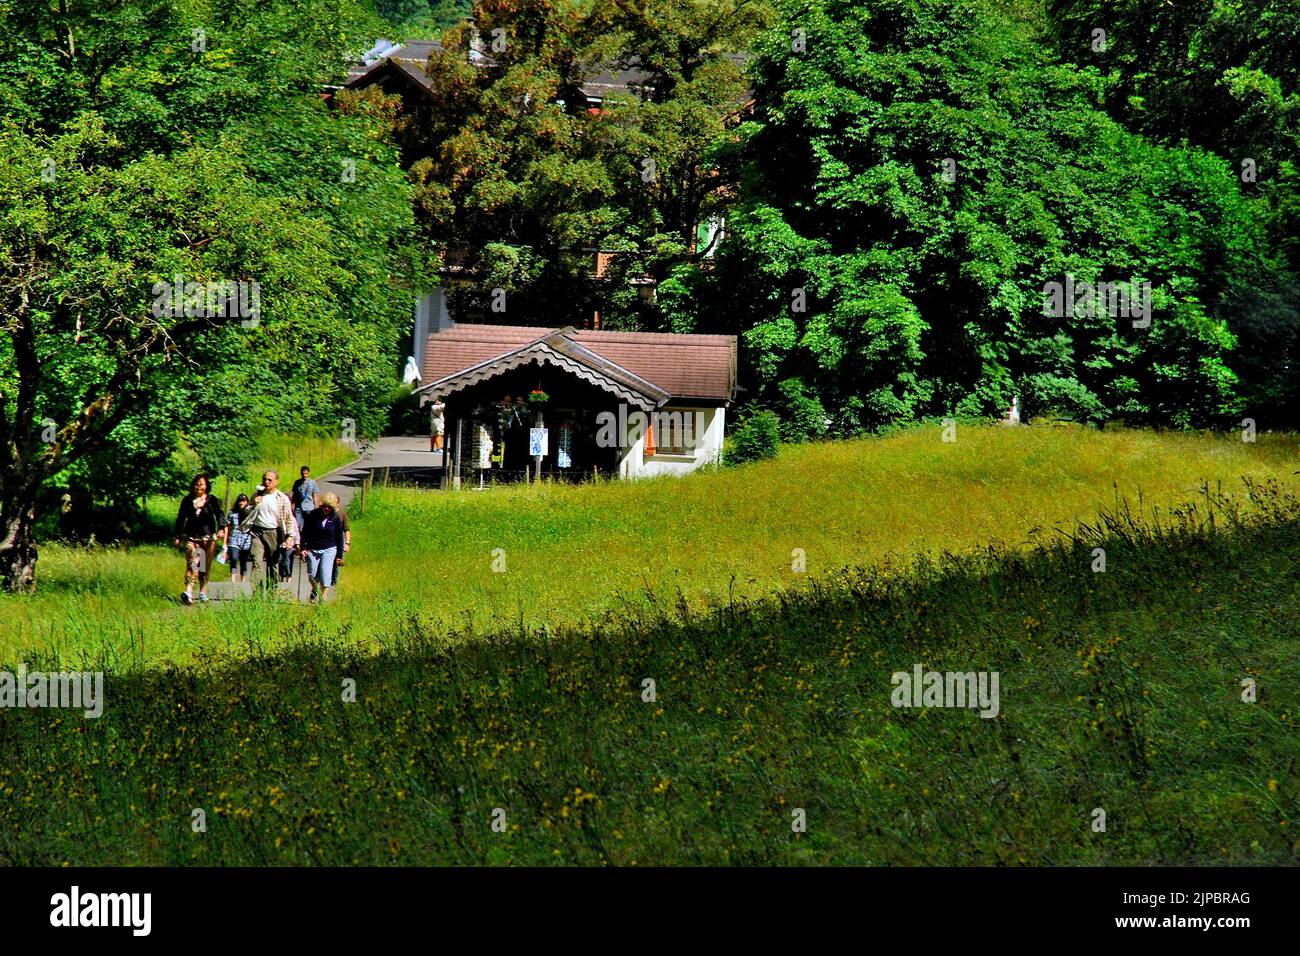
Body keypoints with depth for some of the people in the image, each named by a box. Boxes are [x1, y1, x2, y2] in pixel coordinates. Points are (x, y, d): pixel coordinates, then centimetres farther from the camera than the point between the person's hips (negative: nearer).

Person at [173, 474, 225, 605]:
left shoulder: (212, 500, 6)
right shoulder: (187, 500, 10)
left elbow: (219, 515, -3)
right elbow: (180, 519, 17)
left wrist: (221, 529, -21)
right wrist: (177, 536, 15)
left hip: (208, 538, 0)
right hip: (191, 537, 0)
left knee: (205, 567, 3)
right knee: (192, 564, -16)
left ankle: (203, 593, 13)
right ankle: (188, 592, -28)